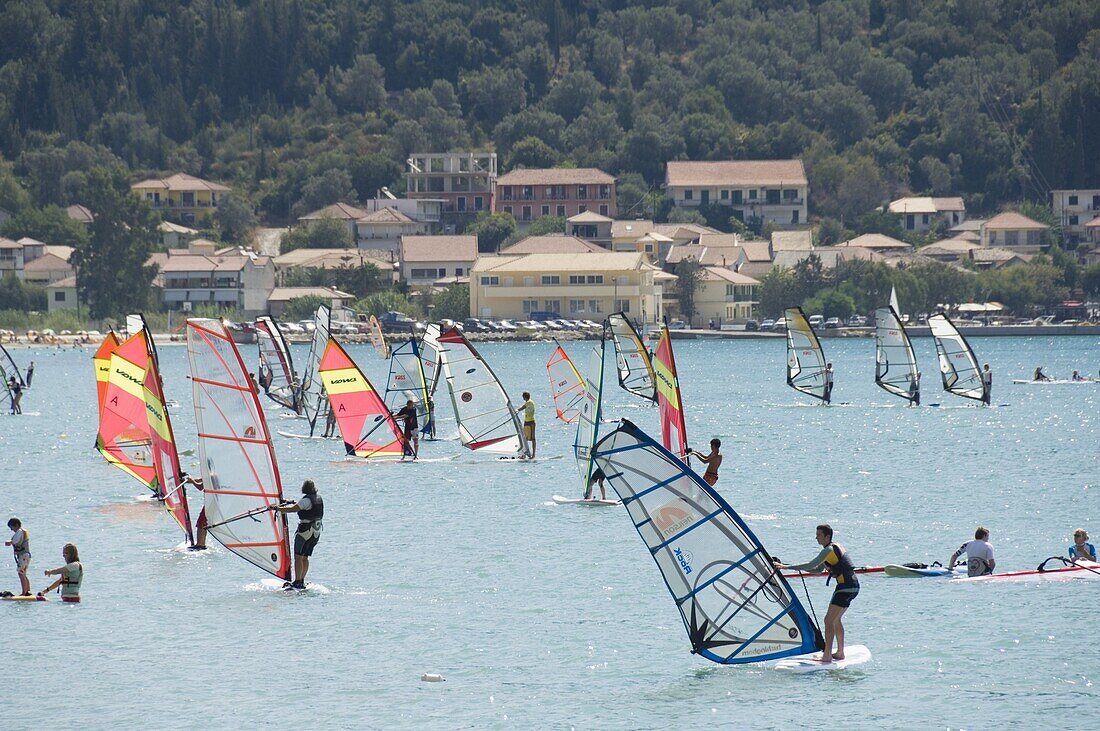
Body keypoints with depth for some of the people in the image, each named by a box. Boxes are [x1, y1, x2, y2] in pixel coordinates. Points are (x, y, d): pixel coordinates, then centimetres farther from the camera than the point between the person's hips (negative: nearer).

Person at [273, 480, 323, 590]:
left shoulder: (306, 500, -14)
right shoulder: (319, 499, 11)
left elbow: (292, 509, -16)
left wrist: (276, 508, -6)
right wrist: (292, 502, 32)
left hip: (305, 530, -8)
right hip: (316, 532, 8)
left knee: (298, 557, -6)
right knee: (305, 557, 13)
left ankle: (297, 582, -11)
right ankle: (301, 581, 12)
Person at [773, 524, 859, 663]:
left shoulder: (829, 550, -13)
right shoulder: (835, 547, 19)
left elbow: (811, 565, -19)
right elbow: (818, 569, 26)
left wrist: (786, 566, -18)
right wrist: (799, 567, 16)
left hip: (846, 586, -10)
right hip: (853, 585, 10)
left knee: (829, 620, -12)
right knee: (836, 619, 21)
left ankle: (827, 656, -16)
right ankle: (840, 653, 27)